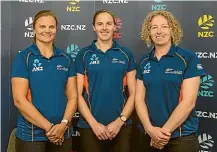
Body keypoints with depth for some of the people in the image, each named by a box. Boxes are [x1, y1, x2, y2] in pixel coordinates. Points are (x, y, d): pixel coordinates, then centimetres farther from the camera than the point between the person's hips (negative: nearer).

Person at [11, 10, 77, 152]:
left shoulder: (66, 59, 4)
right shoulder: (23, 57, -5)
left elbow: (73, 96, 3)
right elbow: (19, 99, -12)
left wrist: (63, 124, -12)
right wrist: (49, 127, -13)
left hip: (62, 134, 3)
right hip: (31, 135, -3)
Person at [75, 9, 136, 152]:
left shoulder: (126, 54, 3)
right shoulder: (83, 55, 1)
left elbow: (133, 93, 2)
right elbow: (78, 94, -2)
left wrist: (120, 121, -8)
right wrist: (93, 123, -10)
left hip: (121, 126, 1)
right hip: (90, 127, 0)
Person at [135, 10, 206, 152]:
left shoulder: (189, 58, -7)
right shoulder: (144, 62, 5)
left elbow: (189, 102, -13)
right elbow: (139, 99, 1)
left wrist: (165, 130, -13)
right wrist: (150, 129, -12)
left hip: (181, 136, -3)